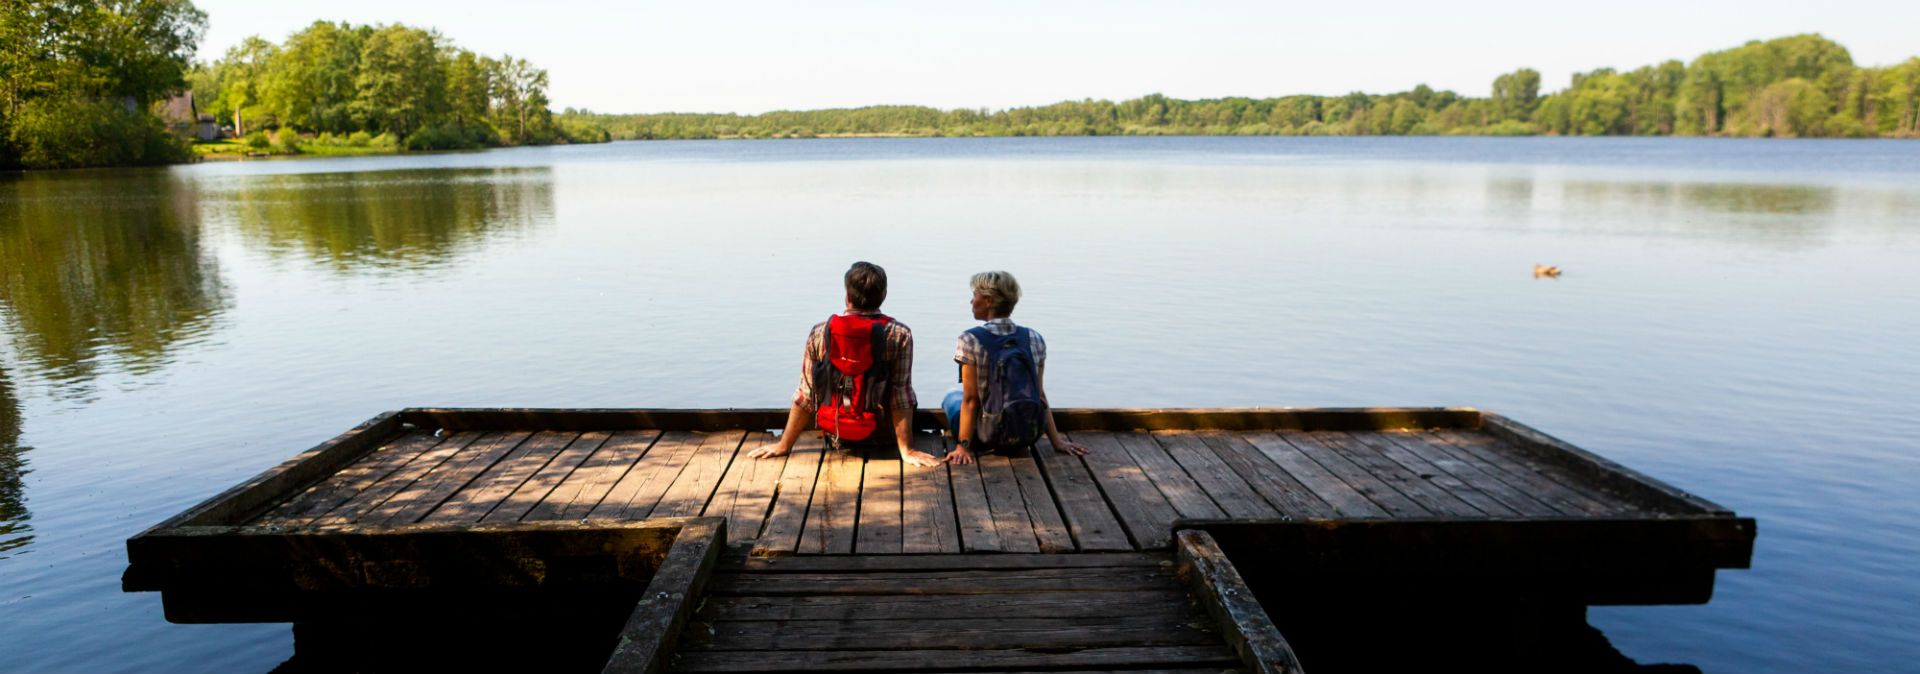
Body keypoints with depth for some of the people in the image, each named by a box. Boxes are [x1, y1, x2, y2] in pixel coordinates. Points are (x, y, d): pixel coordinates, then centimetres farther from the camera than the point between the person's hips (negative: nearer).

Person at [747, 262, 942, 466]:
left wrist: (784, 444, 5)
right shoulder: (899, 335, -14)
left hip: (835, 435, 3)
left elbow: (805, 395, -4)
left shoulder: (819, 333, -7)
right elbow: (901, 396, -16)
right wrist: (907, 450, -10)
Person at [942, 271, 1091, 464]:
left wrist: (963, 446, -8)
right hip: (1030, 435, 4)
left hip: (990, 437, -3)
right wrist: (1057, 441, 5)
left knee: (952, 396, 28)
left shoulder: (971, 340, -15)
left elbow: (970, 399, -14)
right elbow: (1040, 395, -1)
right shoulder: (1035, 339, -2)